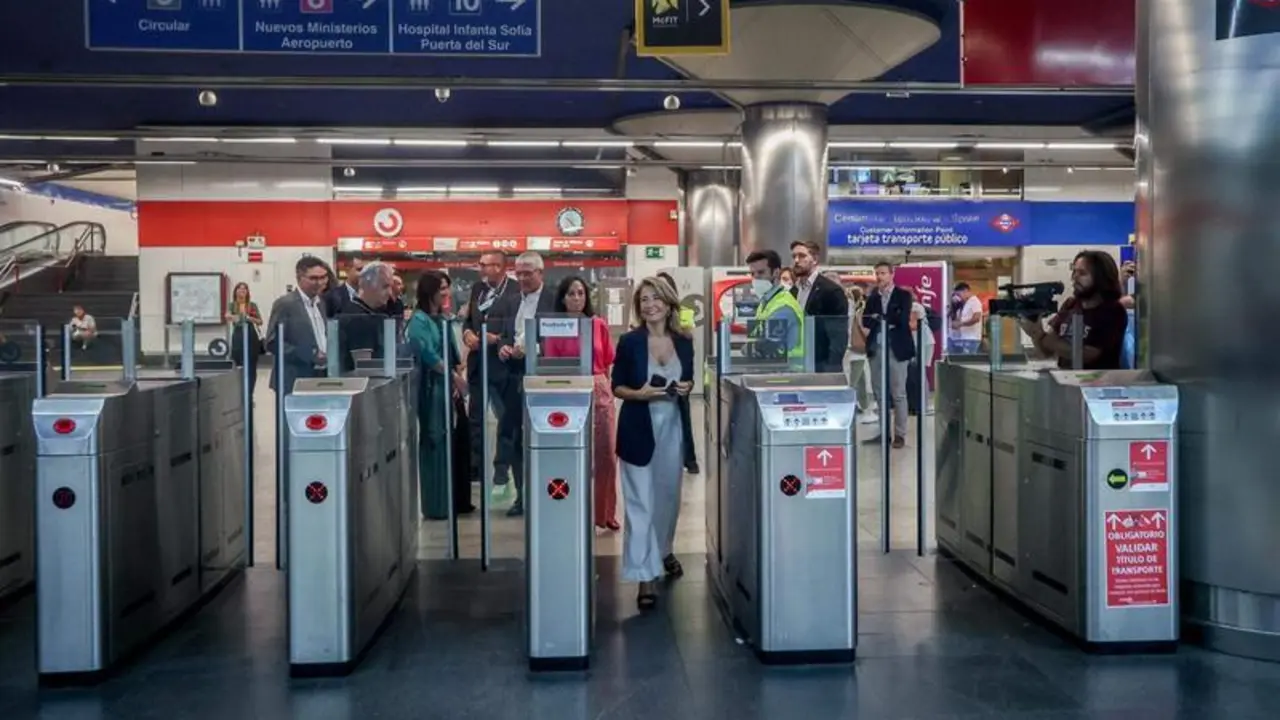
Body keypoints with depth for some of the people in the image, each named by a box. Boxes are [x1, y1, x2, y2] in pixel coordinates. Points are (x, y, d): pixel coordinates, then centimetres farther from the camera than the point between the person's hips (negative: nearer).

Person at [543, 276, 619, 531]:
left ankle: (605, 512, 20)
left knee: (605, 454, 6)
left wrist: (603, 385, 6)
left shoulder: (599, 325, 6)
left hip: (600, 392, 3)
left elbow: (607, 363, 11)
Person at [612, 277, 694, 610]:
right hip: (638, 428, -4)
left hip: (672, 425, 4)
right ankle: (646, 575, 1)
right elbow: (617, 387, -3)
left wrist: (687, 387, -7)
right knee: (640, 502, -4)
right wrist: (639, 393, -21)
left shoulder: (683, 342, 3)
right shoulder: (629, 342, -6)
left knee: (669, 494, 17)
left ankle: (664, 550, 43)